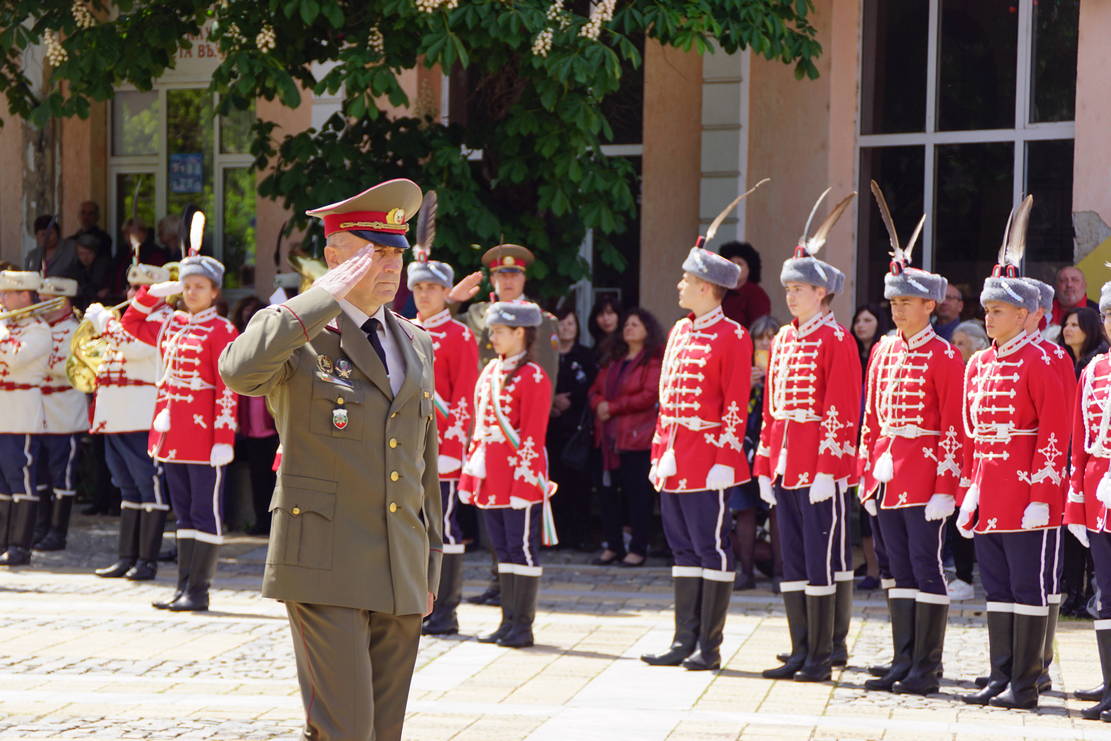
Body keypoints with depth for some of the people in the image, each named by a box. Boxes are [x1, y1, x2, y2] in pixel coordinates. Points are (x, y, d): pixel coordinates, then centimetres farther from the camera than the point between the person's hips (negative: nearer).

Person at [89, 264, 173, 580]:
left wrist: (104, 320, -13)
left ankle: (147, 560, -2)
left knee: (149, 488, -4)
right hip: (118, 418, 9)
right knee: (129, 489, 12)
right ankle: (125, 557, 15)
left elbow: (133, 346, -24)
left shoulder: (163, 320, -8)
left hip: (145, 420, -9)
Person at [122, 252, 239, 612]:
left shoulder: (222, 330, -7)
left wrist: (223, 439, -18)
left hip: (204, 437, -7)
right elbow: (131, 322, 29)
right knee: (183, 513, 11)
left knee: (205, 512, -2)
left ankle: (198, 591, 1)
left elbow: (227, 389, -12)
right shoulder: (171, 325, 13)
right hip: (172, 434, 7)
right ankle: (184, 586, 15)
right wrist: (155, 293, 14)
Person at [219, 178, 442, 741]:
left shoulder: (415, 345, 16)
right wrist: (321, 299, -22)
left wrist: (431, 564, 19)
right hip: (324, 567, -6)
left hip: (402, 574, 6)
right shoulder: (296, 335, -3)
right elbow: (239, 371, -28)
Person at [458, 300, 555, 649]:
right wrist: (470, 475, 13)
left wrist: (524, 480, -16)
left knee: (522, 549, -2)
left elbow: (533, 435, -13)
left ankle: (523, 626, 3)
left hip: (520, 477, -8)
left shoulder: (533, 377, -10)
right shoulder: (490, 372, 13)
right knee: (504, 550, 11)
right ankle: (509, 622, 16)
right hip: (491, 478, 8)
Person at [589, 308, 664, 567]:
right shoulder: (613, 360, 21)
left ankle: (638, 549, 0)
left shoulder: (654, 360, -3)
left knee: (638, 494, -4)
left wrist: (613, 407, -10)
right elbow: (596, 389, 21)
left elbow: (650, 395, -13)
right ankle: (613, 546, 14)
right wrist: (599, 404, -3)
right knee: (611, 494, 7)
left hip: (637, 438, -7)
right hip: (610, 437, 7)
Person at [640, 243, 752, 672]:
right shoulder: (680, 331, 15)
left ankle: (709, 648, 3)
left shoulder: (732, 337, -8)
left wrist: (724, 459, -16)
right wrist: (660, 454, 14)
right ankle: (685, 641, 16)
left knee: (712, 550, -1)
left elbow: (736, 407, -11)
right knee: (684, 551, 11)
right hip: (675, 461, 8)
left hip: (708, 464, -8)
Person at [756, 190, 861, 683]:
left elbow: (842, 412, -12)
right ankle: (802, 651, 15)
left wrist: (827, 469, -17)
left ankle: (823, 654, 1)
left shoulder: (836, 341, -7)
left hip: (821, 465, -8)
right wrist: (765, 466, 12)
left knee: (824, 558, -3)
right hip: (786, 462, 8)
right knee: (793, 559, 9)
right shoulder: (783, 339, 15)